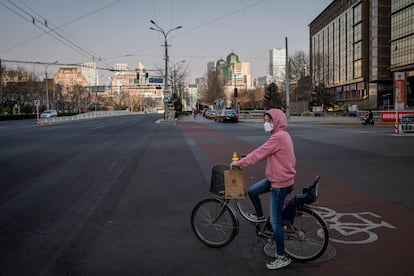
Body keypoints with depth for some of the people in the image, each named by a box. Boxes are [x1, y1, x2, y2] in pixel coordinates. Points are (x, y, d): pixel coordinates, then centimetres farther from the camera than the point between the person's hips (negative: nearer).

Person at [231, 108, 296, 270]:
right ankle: (260, 216, 38)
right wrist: (245, 159, 7)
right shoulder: (281, 135, 12)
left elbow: (260, 153, -22)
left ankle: (282, 258, 10)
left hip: (280, 183, -10)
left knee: (275, 221, -2)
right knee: (252, 191, 16)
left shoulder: (278, 137, -22)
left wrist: (240, 163, -14)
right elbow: (264, 153, 14)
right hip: (275, 178, 10)